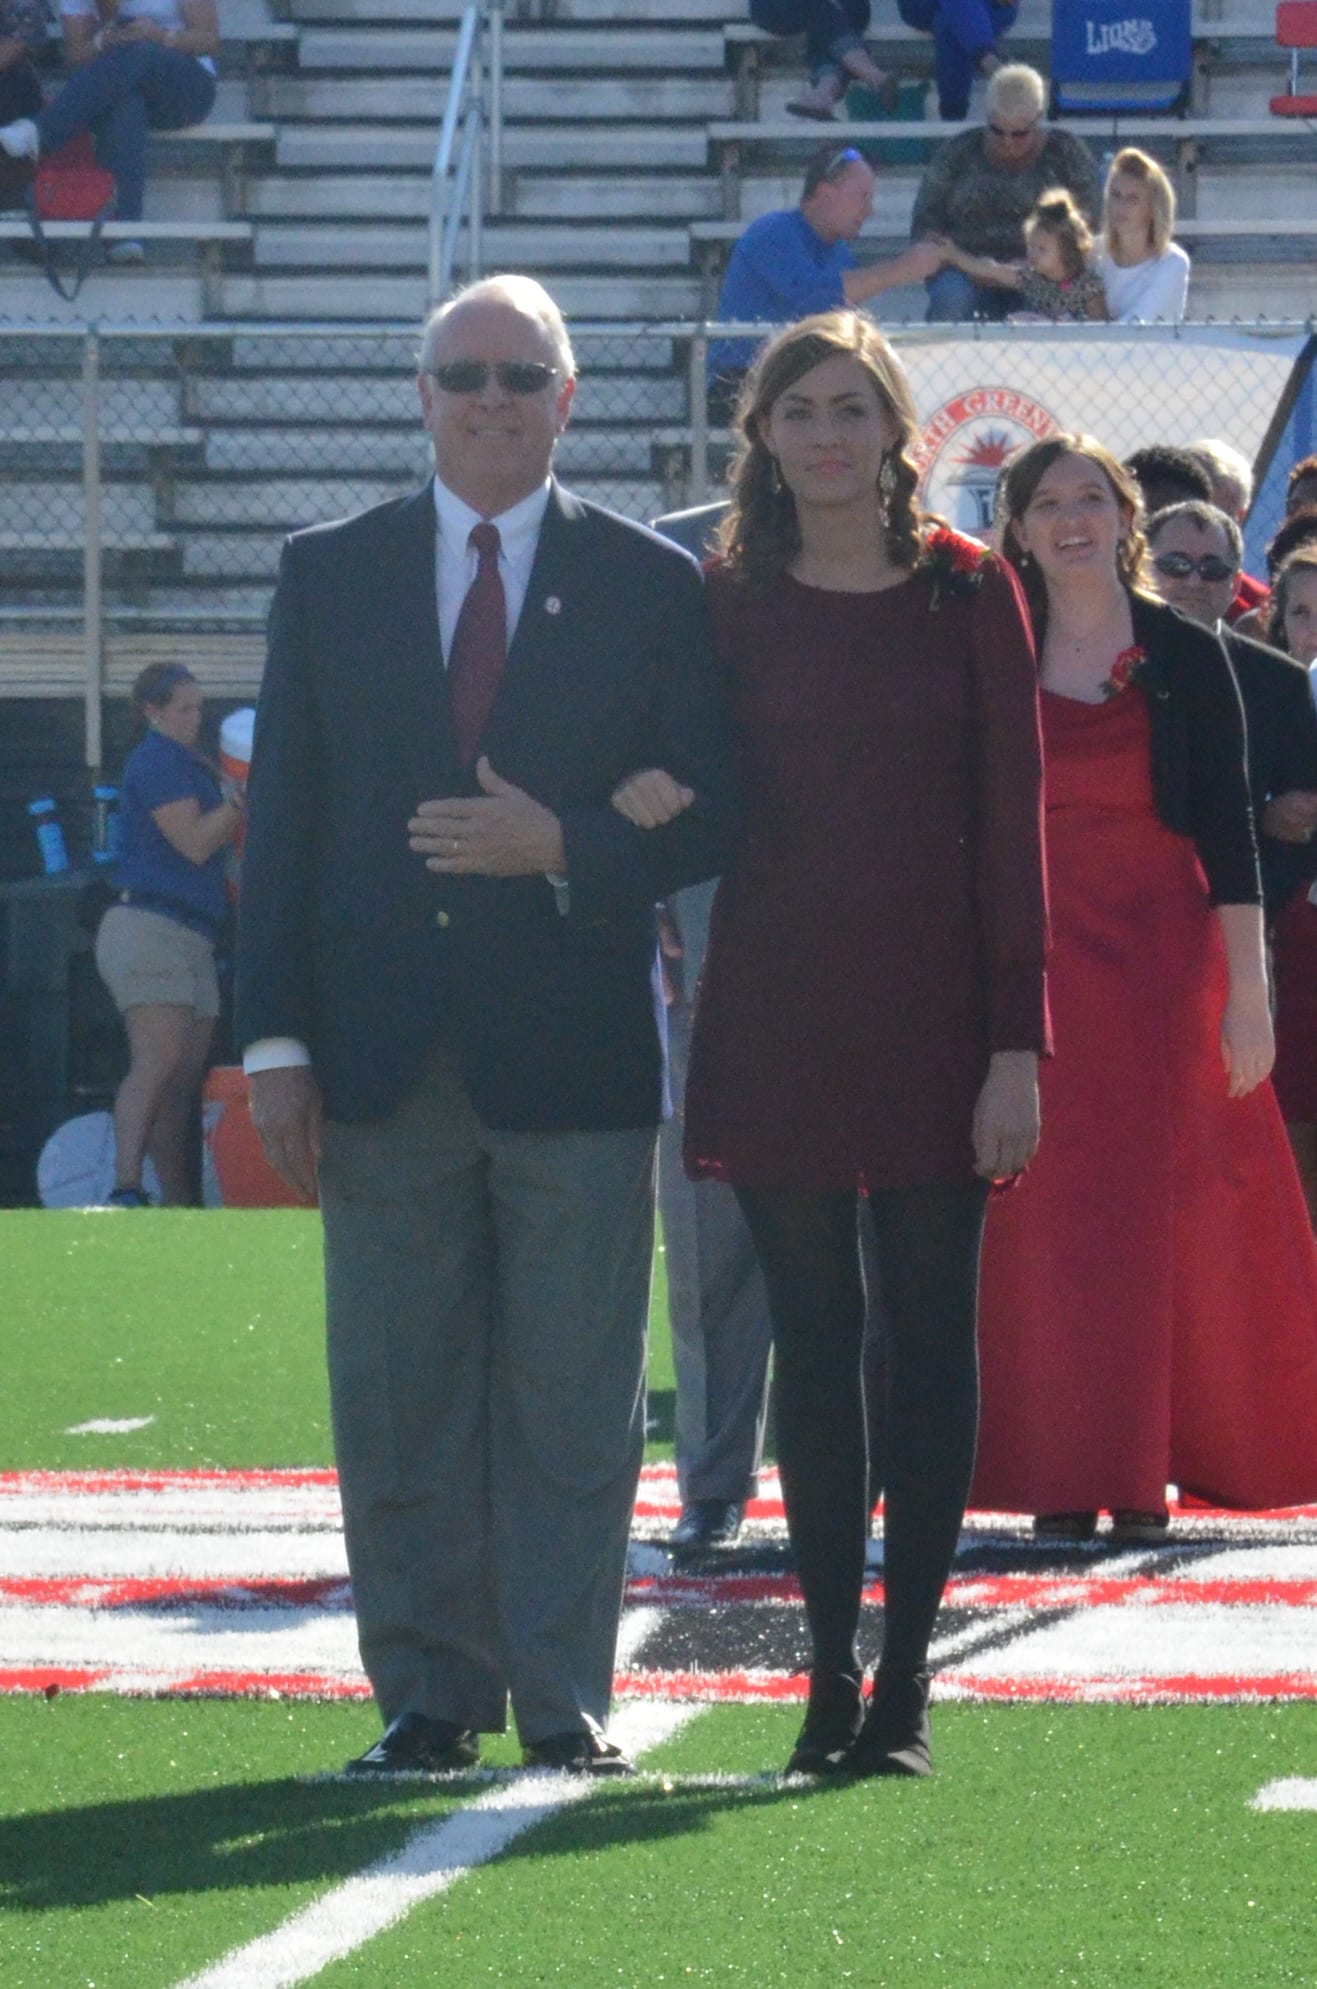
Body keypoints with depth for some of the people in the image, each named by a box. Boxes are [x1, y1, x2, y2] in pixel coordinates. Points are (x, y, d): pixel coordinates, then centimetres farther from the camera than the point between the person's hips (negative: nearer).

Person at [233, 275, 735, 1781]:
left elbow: (708, 815, 3)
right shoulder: (328, 575, 9)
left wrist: (561, 849, -15)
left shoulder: (653, 587, 4)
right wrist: (276, 1042, 0)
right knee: (399, 1403, 4)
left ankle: (564, 1702, 9)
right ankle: (429, 1699, 11)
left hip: (575, 1061, -1)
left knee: (571, 1402, 1)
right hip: (385, 1062, 2)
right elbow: (282, 821, 7)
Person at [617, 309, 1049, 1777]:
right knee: (812, 1335, 3)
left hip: (934, 1001, -1)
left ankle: (905, 1683, 4)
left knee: (928, 1334, 1)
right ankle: (830, 1672, 7)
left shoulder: (968, 592, 1)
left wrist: (1018, 1042, -6)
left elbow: (1010, 819, -1)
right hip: (778, 1008, 1)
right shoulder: (734, 599, 5)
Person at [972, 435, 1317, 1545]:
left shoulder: (1187, 659, 2)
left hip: (1162, 956, -1)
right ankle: (1065, 1478, 1)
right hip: (1037, 958, 1)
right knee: (1048, 1216, -2)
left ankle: (1144, 1474, 5)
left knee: (1163, 1205, -1)